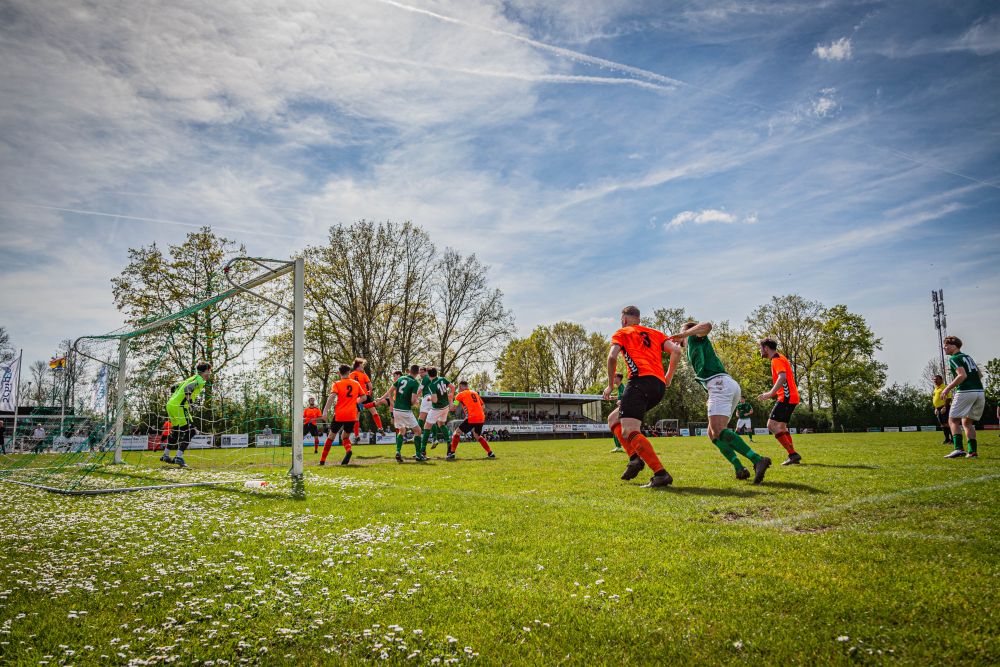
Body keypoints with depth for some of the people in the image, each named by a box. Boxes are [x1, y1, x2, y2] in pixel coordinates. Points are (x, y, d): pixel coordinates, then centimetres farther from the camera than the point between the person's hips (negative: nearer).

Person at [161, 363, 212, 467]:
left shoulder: (193, 378, 20)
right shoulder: (200, 380, -8)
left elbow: (175, 386, 26)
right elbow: (187, 389, -25)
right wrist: (189, 403, -19)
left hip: (170, 404, 10)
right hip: (179, 407, -10)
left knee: (176, 430, 23)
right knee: (190, 430, -8)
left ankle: (166, 455, 32)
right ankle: (179, 457, -14)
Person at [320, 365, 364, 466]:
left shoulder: (337, 384, 2)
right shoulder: (356, 384, 12)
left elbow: (332, 396, -14)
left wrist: (325, 411, -21)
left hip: (339, 415, -2)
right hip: (352, 415, 2)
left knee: (331, 437, 14)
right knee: (345, 436, 19)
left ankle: (322, 460, 15)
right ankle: (348, 450, -13)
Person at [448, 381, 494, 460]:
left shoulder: (460, 395, 4)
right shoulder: (475, 392, 21)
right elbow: (482, 406, 22)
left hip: (471, 418, -6)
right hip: (481, 418, 6)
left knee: (457, 433, 8)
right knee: (478, 436, 26)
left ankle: (452, 454, -2)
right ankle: (490, 453, 20)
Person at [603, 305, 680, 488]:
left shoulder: (621, 333, 14)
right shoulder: (655, 333, 28)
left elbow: (612, 357, -3)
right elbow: (676, 351, 12)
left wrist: (610, 385, 6)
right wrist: (668, 377, 21)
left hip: (641, 379, -7)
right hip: (659, 385, 7)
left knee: (629, 431, -16)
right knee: (613, 419, 19)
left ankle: (661, 474, -30)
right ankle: (635, 458, 1)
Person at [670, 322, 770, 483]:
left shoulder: (694, 337, 11)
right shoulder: (695, 349, 35)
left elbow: (707, 325, -11)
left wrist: (684, 335, -9)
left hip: (720, 383, -10)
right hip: (730, 385, 10)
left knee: (718, 430, -23)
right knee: (713, 434, 9)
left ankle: (758, 460, -35)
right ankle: (739, 469, -5)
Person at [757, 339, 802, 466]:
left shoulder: (776, 359, -10)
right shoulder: (780, 358, 21)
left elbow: (782, 377, -26)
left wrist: (770, 393, -30)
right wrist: (773, 394, 21)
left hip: (786, 398, -11)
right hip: (791, 396, 11)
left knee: (772, 425, -14)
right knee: (781, 426, 16)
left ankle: (793, 454, -16)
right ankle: (793, 455, 16)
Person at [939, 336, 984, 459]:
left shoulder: (954, 358, -5)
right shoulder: (968, 357, 21)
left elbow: (962, 375, -17)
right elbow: (980, 375, 23)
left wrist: (948, 388, -13)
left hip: (965, 392, -8)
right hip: (980, 392, 8)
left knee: (953, 420, -3)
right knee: (967, 422, 15)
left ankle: (959, 449, -16)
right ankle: (973, 451, 8)